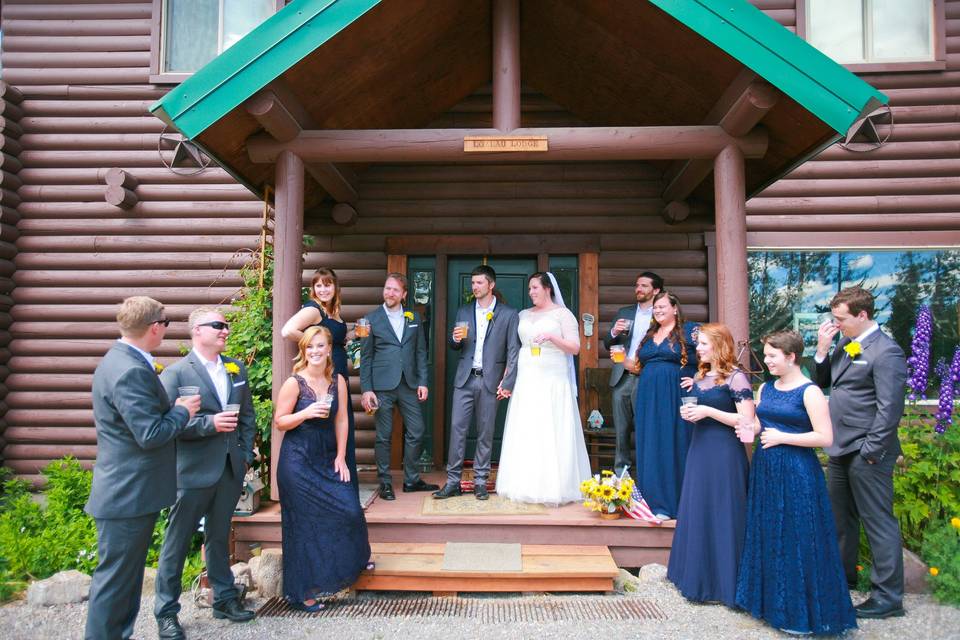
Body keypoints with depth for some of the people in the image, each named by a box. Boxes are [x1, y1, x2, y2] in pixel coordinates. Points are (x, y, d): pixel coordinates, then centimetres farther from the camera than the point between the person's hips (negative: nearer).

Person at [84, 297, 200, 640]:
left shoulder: (121, 360, 9)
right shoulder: (131, 371, -24)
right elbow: (151, 434, -25)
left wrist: (172, 406, 9)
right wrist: (183, 411, -11)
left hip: (126, 491, 11)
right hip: (129, 494, -11)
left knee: (126, 576, 21)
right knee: (114, 579, 3)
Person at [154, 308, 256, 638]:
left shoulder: (237, 368, 8)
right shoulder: (175, 373, -9)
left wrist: (246, 453, 8)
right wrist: (210, 424, -22)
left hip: (230, 470, 5)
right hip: (193, 471, -5)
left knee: (219, 537, 19)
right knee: (177, 542, 7)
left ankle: (225, 598, 31)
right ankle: (166, 611, 22)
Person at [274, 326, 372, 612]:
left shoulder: (338, 381, 1)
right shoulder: (294, 383, -11)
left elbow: (341, 420, 3)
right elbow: (279, 422, -7)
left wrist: (341, 457, 0)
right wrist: (306, 413, -24)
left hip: (328, 458, 4)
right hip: (298, 461, -4)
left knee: (350, 510, -1)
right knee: (304, 524, 4)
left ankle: (355, 559, 32)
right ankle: (303, 592, 21)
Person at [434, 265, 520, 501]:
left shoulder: (508, 314, 1)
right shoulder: (463, 312, 11)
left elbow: (513, 351, -2)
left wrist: (507, 383, -8)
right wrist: (455, 339, -8)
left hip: (490, 381, -2)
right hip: (465, 379, 2)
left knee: (486, 433, 5)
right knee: (457, 428, -1)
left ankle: (480, 482, 15)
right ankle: (453, 481, 7)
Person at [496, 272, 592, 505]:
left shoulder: (563, 314, 1)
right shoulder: (523, 315, 16)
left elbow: (575, 348, -6)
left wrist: (551, 337, -20)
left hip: (552, 383, -5)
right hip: (525, 382, 5)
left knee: (551, 433, -5)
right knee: (524, 433, 3)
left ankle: (553, 486, 2)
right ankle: (526, 484, 10)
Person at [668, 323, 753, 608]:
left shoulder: (735, 377, -11)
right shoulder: (700, 375, 11)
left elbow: (747, 421, -17)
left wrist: (708, 411, -18)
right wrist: (688, 411, 3)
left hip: (724, 453, -8)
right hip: (700, 449, 8)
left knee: (721, 515, 0)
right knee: (698, 513, 13)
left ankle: (724, 582, 14)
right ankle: (699, 576, 27)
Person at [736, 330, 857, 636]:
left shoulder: (809, 391, -12)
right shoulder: (766, 388, 9)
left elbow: (825, 438, -17)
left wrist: (782, 438, -16)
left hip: (796, 472, -7)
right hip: (765, 469, 7)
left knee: (796, 540, 2)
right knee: (767, 536, 15)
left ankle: (801, 613, 18)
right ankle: (771, 601, 31)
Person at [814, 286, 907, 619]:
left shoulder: (886, 352, -15)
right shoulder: (846, 345, 9)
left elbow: (890, 409, -19)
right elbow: (822, 382, 11)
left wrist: (869, 450, -17)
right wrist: (822, 348, -1)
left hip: (866, 454, -9)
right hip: (840, 449, 9)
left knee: (878, 522, 3)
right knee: (841, 517, 21)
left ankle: (888, 597, 15)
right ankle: (843, 573, 39)